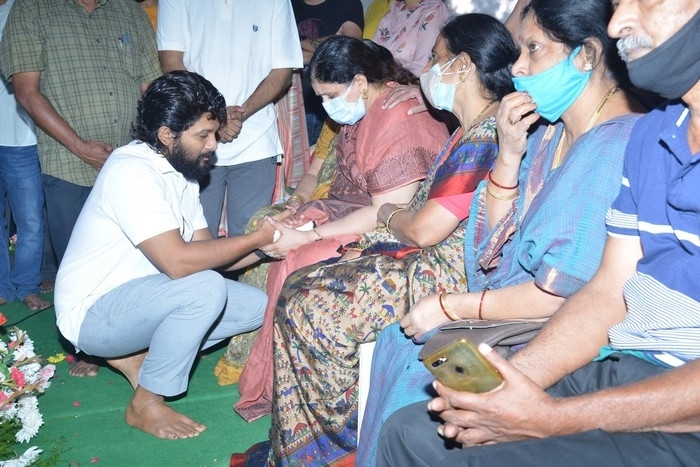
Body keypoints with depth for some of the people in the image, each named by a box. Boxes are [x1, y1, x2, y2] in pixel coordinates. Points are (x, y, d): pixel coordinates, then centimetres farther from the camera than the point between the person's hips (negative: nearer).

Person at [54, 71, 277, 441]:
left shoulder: (181, 169, 5)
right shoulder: (131, 171, -25)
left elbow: (204, 248, 3)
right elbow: (179, 262, -33)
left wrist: (268, 245, -12)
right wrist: (258, 238, -24)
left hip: (138, 296, 9)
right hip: (92, 313, -9)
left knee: (257, 306, -1)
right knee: (206, 289, -33)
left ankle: (136, 354, 8)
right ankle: (146, 404, -11)